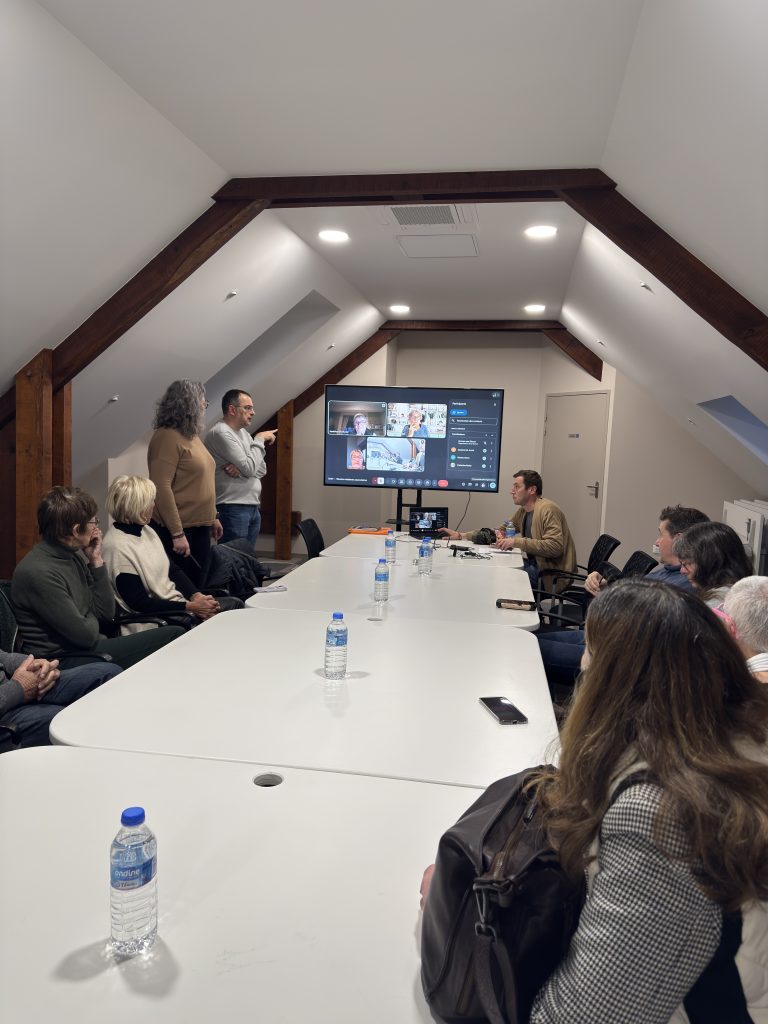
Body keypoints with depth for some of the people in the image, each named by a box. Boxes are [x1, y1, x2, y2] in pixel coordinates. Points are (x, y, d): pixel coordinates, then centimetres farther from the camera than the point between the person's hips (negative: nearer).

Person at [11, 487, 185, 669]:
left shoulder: (74, 555, 6)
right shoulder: (38, 572, -21)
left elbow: (107, 613, 7)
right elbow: (86, 635, -20)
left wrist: (97, 562, 0)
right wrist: (92, 620, 3)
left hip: (85, 647, 9)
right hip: (64, 660, -9)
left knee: (175, 633, -4)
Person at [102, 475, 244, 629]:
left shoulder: (146, 531, 7)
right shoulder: (117, 547, -19)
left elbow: (173, 570, 10)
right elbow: (140, 603, -19)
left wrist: (197, 595, -8)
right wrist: (190, 607, -20)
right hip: (155, 620, -8)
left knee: (235, 604, 1)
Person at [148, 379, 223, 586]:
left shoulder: (192, 435, 13)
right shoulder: (167, 437, -15)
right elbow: (161, 487, -21)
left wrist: (212, 517, 19)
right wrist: (177, 534, -22)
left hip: (200, 529, 9)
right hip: (177, 532, -9)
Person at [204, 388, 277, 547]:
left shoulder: (243, 432, 16)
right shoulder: (220, 433, -12)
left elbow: (261, 469, 11)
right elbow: (249, 468, -18)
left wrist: (243, 468, -10)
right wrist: (260, 439, -6)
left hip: (253, 507, 9)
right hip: (233, 508, -9)